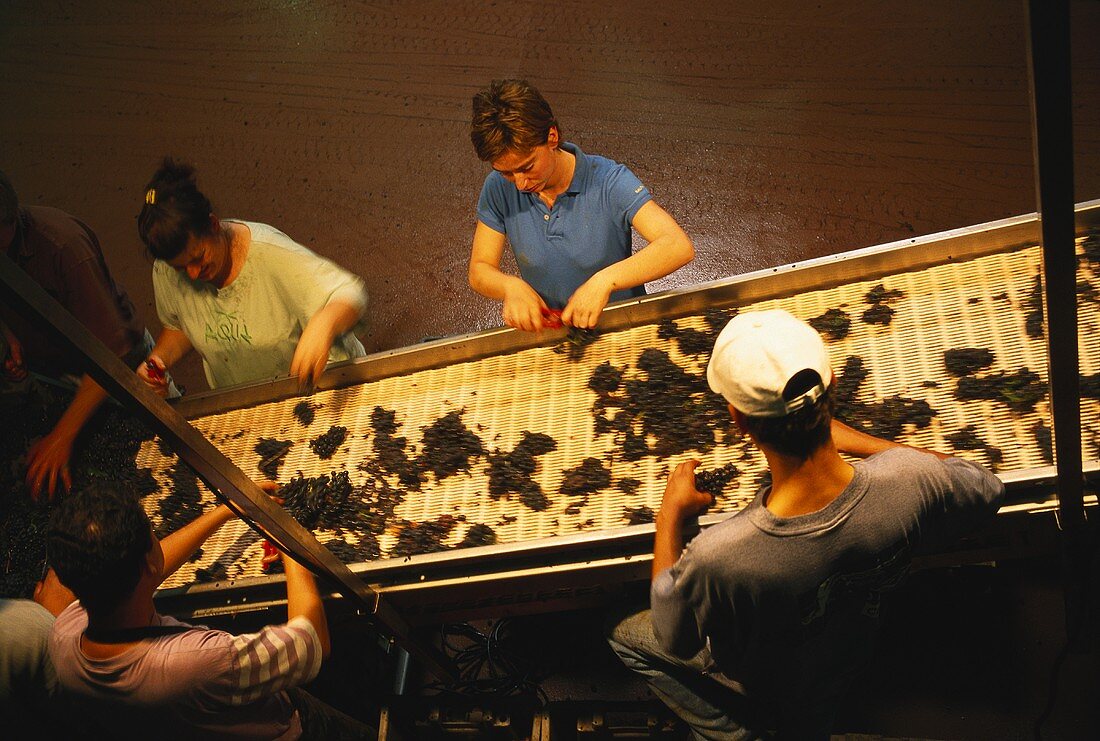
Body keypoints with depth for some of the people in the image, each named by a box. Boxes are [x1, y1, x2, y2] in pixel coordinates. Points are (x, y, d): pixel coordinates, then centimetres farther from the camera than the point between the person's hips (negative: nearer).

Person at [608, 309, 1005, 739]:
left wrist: (669, 516, -11)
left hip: (759, 684, -4)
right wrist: (852, 440, -5)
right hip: (852, 653, 4)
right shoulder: (909, 480, -37)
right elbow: (988, 486, -9)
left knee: (625, 635, 19)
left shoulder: (718, 559, -47)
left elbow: (671, 639, -22)